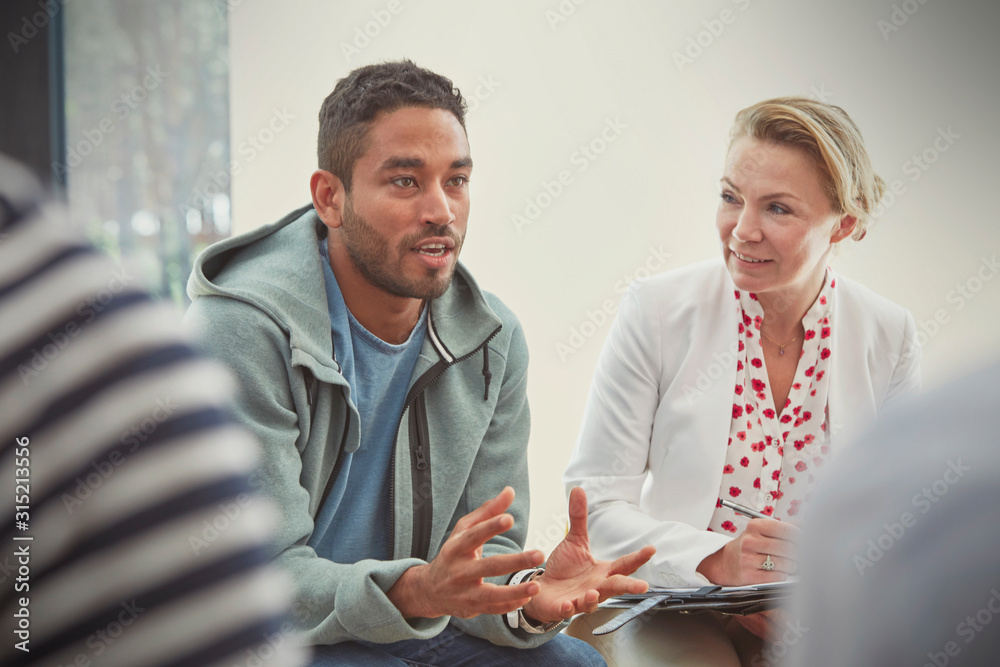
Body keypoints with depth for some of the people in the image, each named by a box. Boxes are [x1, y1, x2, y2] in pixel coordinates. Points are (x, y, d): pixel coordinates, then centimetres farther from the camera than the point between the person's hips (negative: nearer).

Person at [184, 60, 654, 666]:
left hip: (400, 618, 4)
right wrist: (417, 589, -42)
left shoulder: (493, 340, -1)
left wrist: (527, 598, -27)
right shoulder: (246, 327, -20)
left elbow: (487, 553, -2)